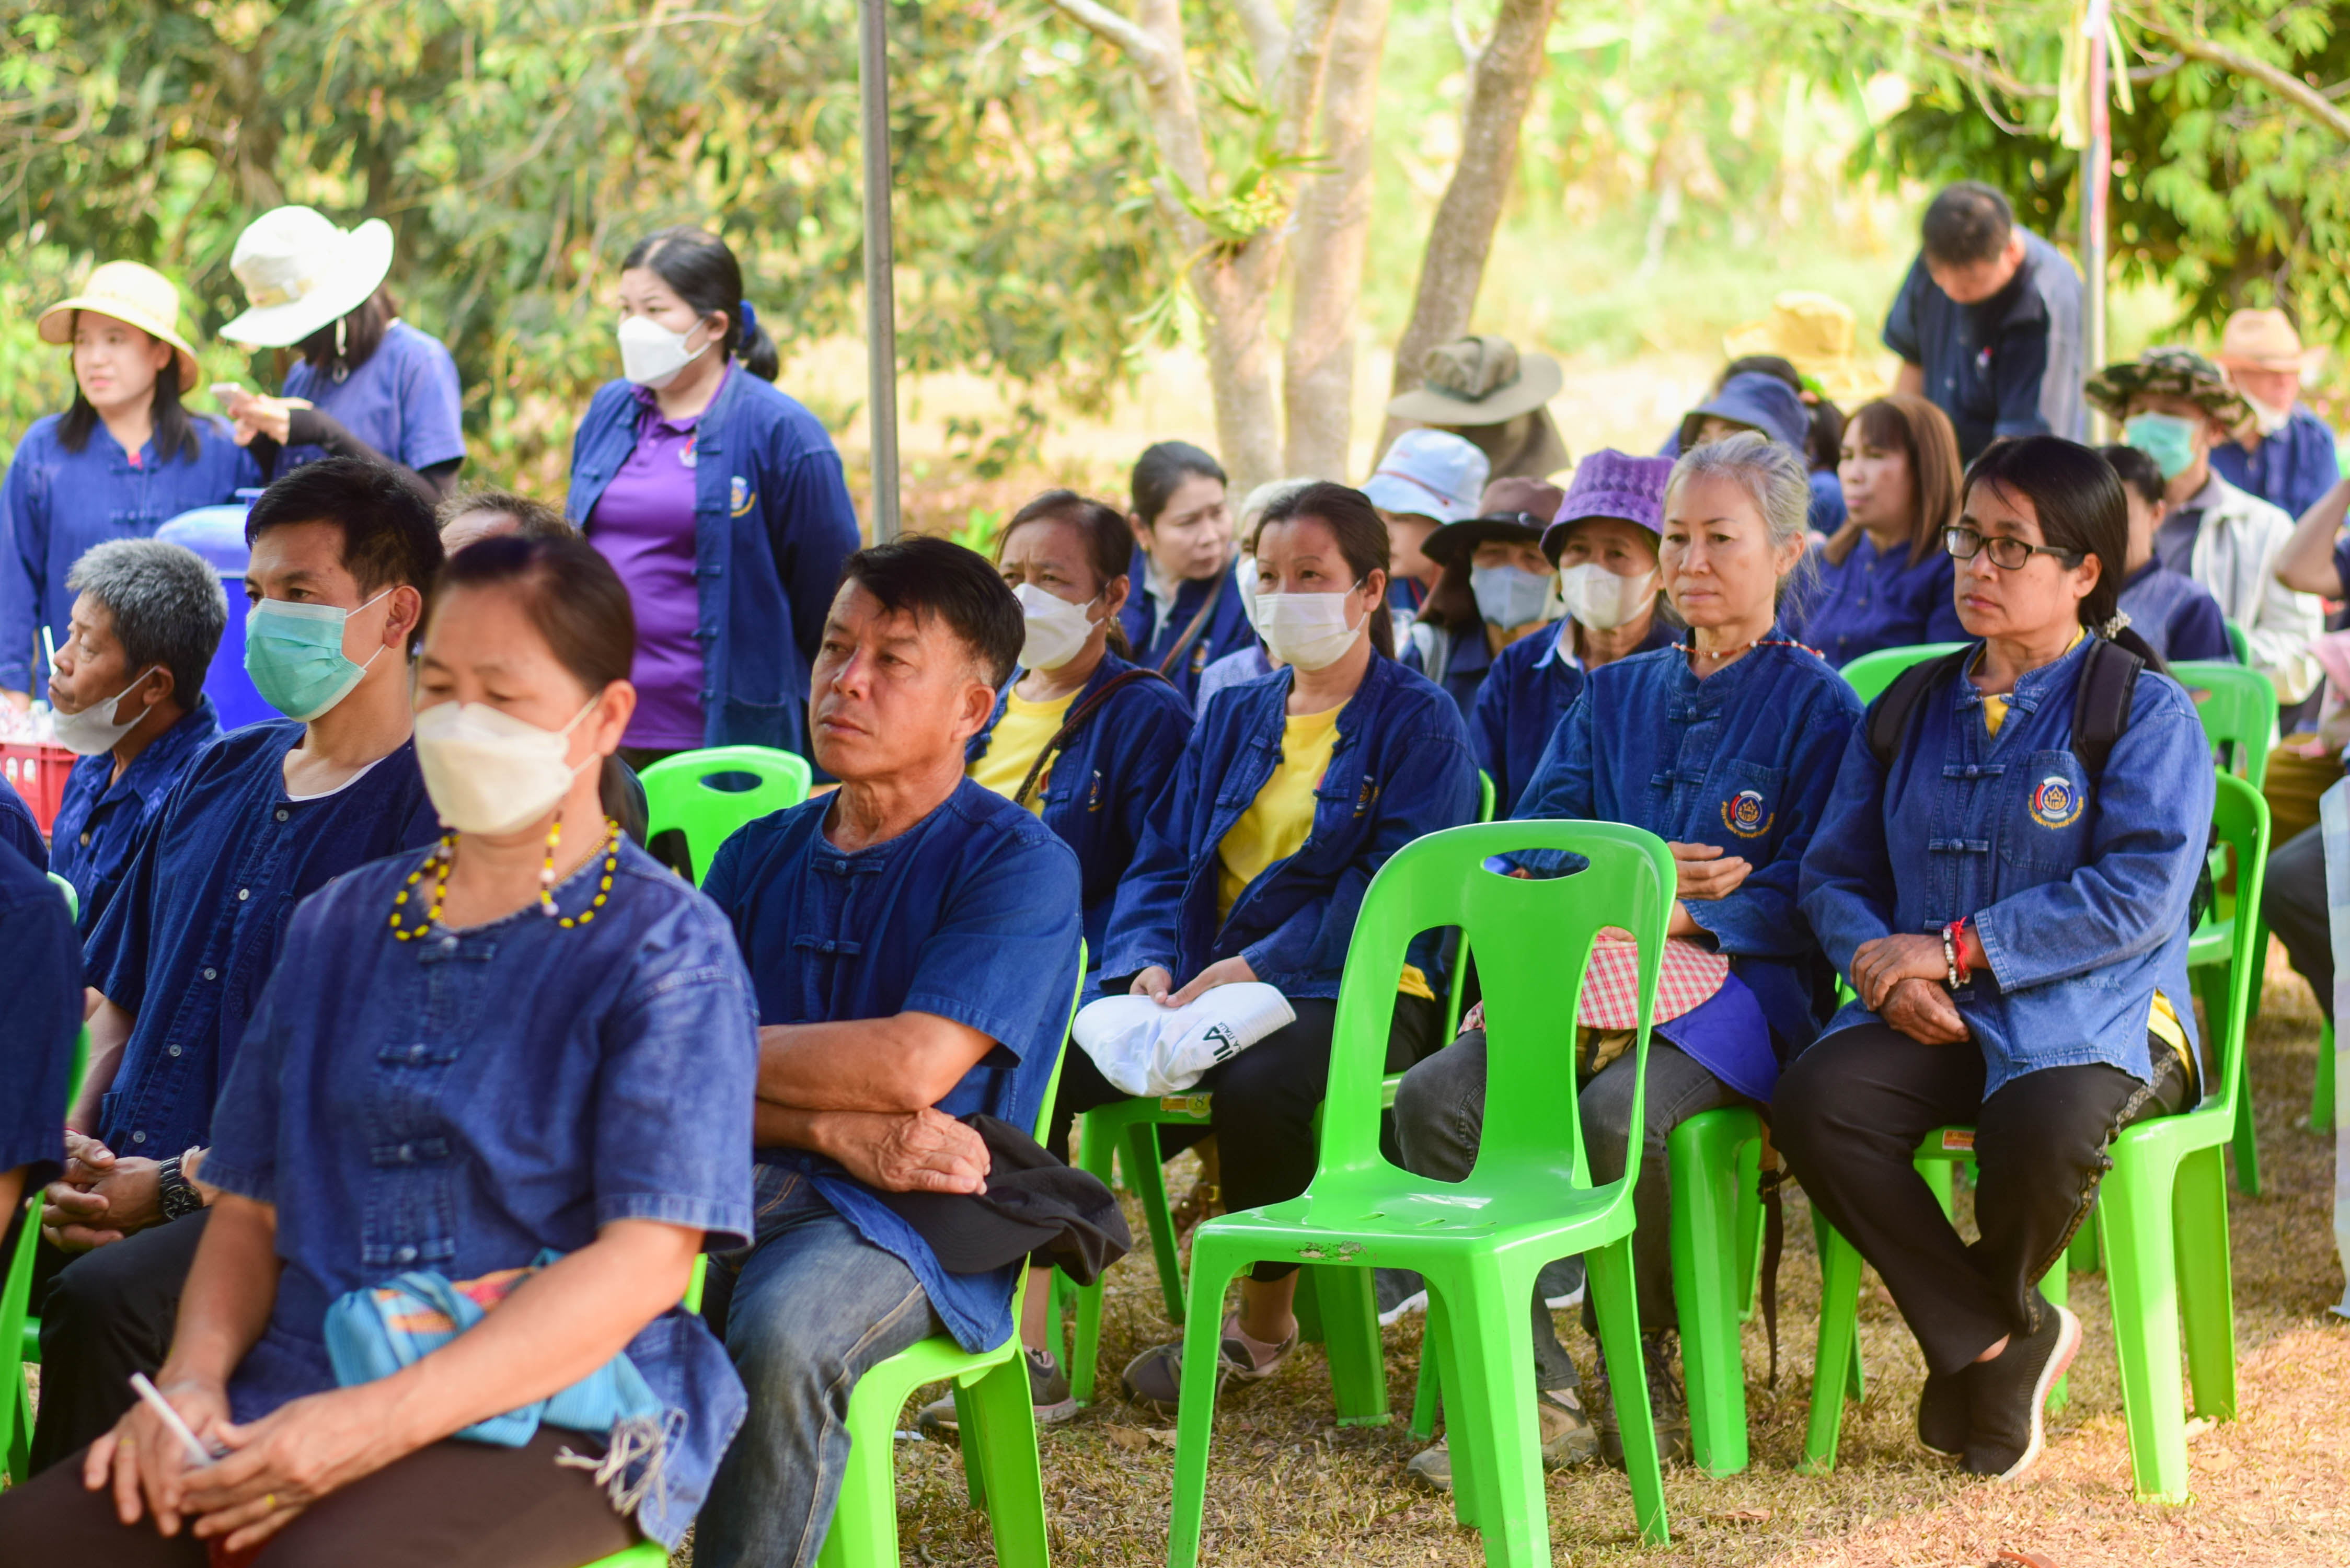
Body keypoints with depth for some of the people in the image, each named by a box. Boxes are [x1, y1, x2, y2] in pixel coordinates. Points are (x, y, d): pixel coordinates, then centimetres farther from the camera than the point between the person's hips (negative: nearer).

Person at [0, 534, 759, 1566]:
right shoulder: (336, 928, 20)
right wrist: (193, 1377, -4)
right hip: (297, 1394, 5)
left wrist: (379, 1423, -19)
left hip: (555, 1412, -5)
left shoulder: (666, 947, 1)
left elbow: (646, 1260, -9)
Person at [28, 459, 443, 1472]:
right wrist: (76, 1136, 4)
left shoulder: (431, 815, -5)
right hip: (121, 1169, 7)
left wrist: (183, 1184, -15)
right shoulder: (221, 775, 19)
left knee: (99, 1300, -33)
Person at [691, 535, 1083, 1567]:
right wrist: (839, 1129, -13)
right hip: (739, 1187, 5)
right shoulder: (759, 857, 17)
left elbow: (912, 1064, -14)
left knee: (782, 1336, -37)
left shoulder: (1019, 863, 0)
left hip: (913, 1220, -4)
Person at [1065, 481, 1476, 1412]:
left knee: (1258, 1086, -38)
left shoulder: (1421, 724, 0)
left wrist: (1248, 969, -20)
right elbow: (1162, 862, 16)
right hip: (1199, 985, 6)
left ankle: (1264, 1325, -14)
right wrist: (1151, 962, -7)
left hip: (1354, 990, -6)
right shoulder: (1234, 717, 21)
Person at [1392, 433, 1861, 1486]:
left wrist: (1667, 915, -17)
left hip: (1739, 981, -5)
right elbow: (1531, 847, 13)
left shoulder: (1816, 707, 4)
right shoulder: (1615, 696, 22)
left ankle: (1642, 1379, -11)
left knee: (1617, 1114, -36)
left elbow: (1810, 902, -6)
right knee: (1433, 1096, -23)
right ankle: (1535, 1392, -23)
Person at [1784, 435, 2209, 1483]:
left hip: (2096, 1016, -4)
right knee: (1813, 1101, -28)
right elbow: (1834, 873, 16)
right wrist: (1875, 959, -8)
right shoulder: (1911, 713, 17)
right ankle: (1996, 1346, -12)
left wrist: (1957, 950, -16)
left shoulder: (2145, 714, 0)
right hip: (1928, 1020, 4)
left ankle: (1988, 1313, -1)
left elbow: (2142, 893, -13)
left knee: (2044, 1128, -38)